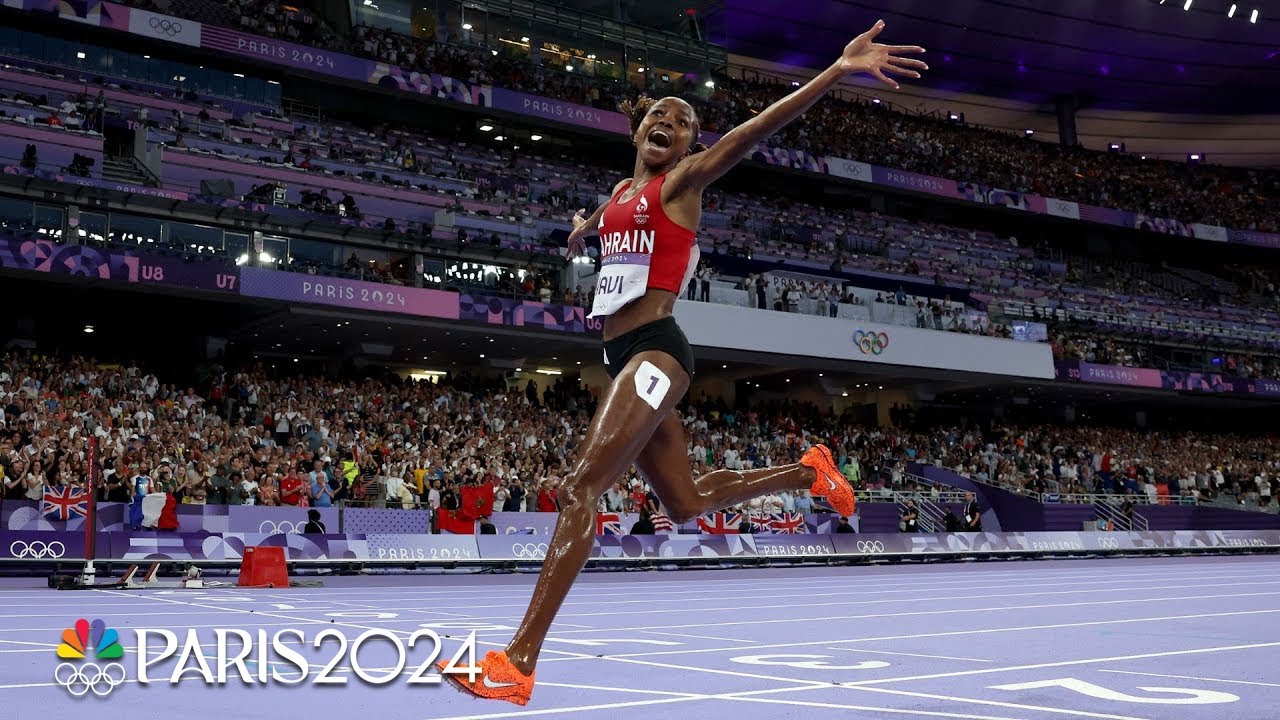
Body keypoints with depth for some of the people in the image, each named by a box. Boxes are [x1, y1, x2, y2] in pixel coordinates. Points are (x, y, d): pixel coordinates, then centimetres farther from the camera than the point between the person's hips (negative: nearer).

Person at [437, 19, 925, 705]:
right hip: (625, 357, 8)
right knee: (687, 504, 15)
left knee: (579, 490, -18)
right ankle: (807, 471, 35)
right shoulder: (621, 191, 20)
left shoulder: (683, 180, 1)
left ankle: (517, 662, -21)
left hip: (654, 352, -8)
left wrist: (836, 71, -24)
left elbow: (752, 130, -13)